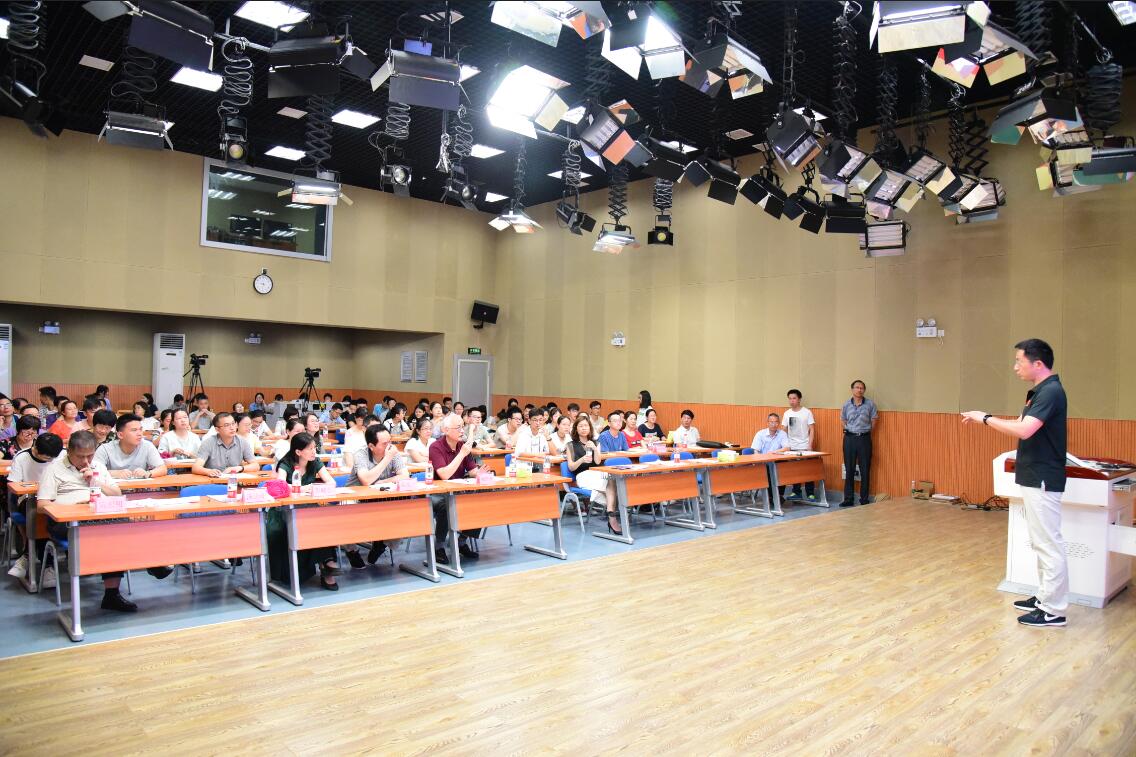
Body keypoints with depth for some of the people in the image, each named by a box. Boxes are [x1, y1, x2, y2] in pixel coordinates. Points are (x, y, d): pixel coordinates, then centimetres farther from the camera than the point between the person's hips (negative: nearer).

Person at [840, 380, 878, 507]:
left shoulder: (870, 404, -3)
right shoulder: (846, 405, 3)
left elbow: (874, 421, 5)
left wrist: (865, 432, 5)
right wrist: (850, 431, 7)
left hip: (864, 439, -1)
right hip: (849, 439, 2)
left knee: (865, 470, 2)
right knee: (849, 470, 5)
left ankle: (864, 499, 11)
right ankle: (848, 499, 11)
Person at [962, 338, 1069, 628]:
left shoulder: (1051, 391, -19)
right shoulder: (1040, 392, 12)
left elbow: (1024, 430, -29)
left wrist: (985, 418, -19)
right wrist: (985, 420, 10)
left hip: (1043, 481, -10)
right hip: (1034, 478, 10)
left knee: (1049, 543, -4)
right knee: (1041, 541, 17)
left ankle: (1054, 610, 4)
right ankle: (1045, 597, 27)